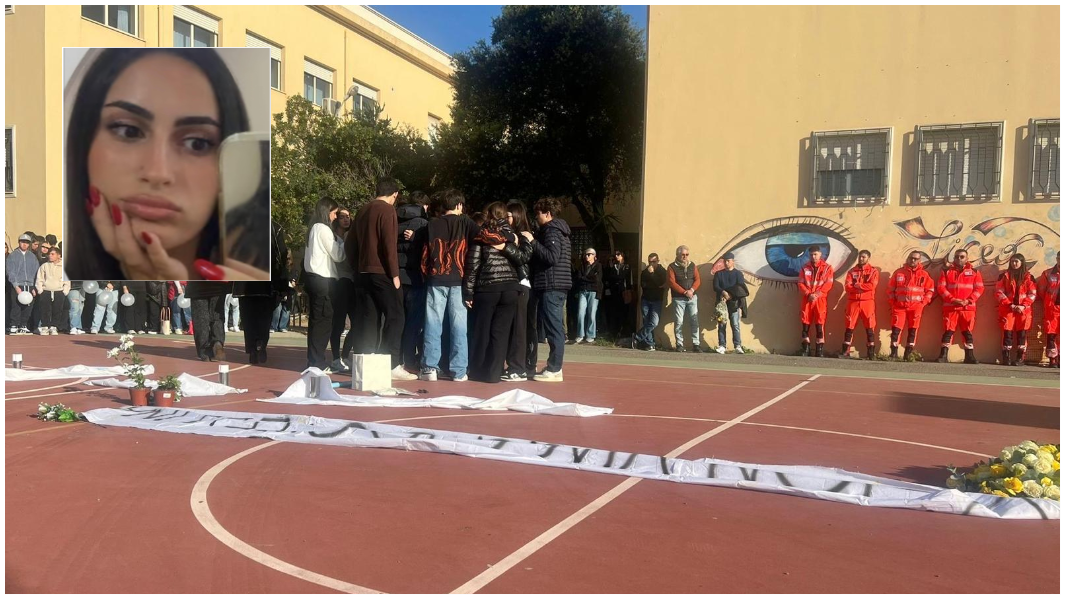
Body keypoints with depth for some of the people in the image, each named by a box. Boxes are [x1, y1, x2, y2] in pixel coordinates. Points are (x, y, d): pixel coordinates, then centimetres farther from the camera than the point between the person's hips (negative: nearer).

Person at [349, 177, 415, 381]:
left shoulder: (362, 211, 16)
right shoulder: (387, 211, -8)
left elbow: (351, 242, 18)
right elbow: (389, 244, -16)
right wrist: (395, 274, -13)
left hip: (363, 273, 7)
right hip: (382, 273, -7)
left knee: (369, 319, 8)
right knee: (395, 317, -4)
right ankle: (392, 365, -11)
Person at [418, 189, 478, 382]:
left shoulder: (432, 225, 6)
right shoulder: (466, 222, 3)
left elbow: (425, 254, 5)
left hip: (436, 280, 1)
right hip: (459, 280, -1)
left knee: (433, 325, 5)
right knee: (459, 326, 2)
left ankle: (430, 368, 4)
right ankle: (459, 371, 3)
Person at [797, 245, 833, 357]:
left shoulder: (827, 268, 5)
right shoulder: (804, 268, 11)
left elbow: (828, 284, -4)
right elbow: (801, 284, 5)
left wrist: (816, 295, -15)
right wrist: (808, 294, -12)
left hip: (820, 300, -2)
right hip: (806, 300, 2)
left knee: (820, 325, -6)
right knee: (806, 324, 2)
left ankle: (820, 351, -4)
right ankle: (806, 349, 9)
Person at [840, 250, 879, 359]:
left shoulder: (873, 271, 4)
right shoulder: (852, 271, 12)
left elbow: (872, 285, -12)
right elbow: (847, 287, -2)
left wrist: (858, 285, -7)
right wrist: (863, 287, -12)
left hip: (867, 302, -2)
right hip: (853, 301, 2)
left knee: (870, 327, -3)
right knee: (849, 327, 2)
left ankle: (871, 353, 0)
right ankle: (845, 351, 6)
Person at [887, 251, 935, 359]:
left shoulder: (924, 274, 6)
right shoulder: (899, 272, 6)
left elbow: (930, 290, 9)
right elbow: (891, 288, 9)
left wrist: (923, 303, -2)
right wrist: (892, 303, 3)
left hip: (915, 306, 0)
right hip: (899, 305, 0)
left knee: (912, 330, 1)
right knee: (896, 329, -6)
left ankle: (908, 354, 5)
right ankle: (894, 352, -3)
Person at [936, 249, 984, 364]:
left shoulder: (974, 272, 9)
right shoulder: (946, 271, 8)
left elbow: (979, 288, 3)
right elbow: (941, 287, 0)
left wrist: (968, 300, -11)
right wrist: (952, 299, -13)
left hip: (968, 307, 1)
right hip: (950, 307, -1)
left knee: (968, 331, 4)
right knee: (948, 331, -3)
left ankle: (969, 356, 9)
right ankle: (943, 355, -3)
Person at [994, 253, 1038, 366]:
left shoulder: (1029, 277, 7)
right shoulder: (1004, 276, 6)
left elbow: (1032, 294, 2)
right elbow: (999, 293, 0)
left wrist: (1023, 306, -11)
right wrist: (1010, 305, -10)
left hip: (1024, 310, 0)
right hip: (1007, 309, 0)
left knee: (1022, 333, -1)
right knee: (1007, 333, -2)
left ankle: (1020, 358, 3)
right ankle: (1006, 357, 2)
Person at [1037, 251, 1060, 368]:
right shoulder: (1048, 274, 2)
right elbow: (1041, 290, 7)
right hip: (1052, 309, -1)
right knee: (1051, 335, 0)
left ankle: (1060, 359, 8)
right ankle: (1052, 360, 4)